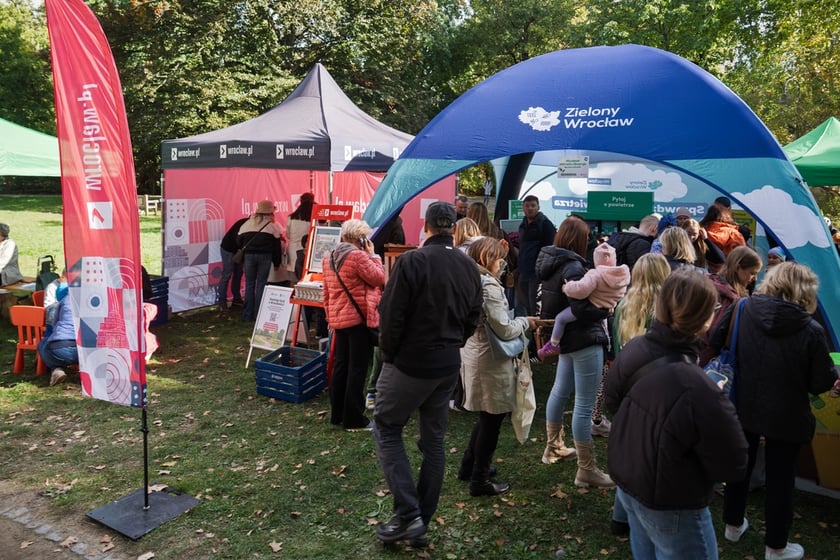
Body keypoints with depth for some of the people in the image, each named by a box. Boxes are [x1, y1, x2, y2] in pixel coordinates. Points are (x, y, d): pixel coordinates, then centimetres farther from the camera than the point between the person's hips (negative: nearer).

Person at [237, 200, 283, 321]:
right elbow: (277, 245, 2)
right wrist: (277, 262, 8)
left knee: (249, 284, 8)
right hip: (265, 256, -1)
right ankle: (258, 314, 4)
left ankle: (248, 315, 9)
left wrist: (242, 259, 14)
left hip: (249, 255, 2)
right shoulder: (272, 225, 2)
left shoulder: (248, 223, 7)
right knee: (261, 284, 4)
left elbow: (239, 240, 7)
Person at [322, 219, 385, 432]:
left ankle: (337, 415, 23)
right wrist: (372, 254, -4)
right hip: (360, 319, -8)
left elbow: (326, 293, 16)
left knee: (340, 366, 15)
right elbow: (379, 279, -11)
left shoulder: (329, 258, 12)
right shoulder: (358, 256, -16)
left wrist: (330, 316, 22)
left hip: (339, 319, 8)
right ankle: (354, 419, 5)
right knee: (357, 369, -1)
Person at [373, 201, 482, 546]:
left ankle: (408, 515, 4)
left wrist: (388, 354, -2)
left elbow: (391, 315, -16)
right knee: (434, 440, 15)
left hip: (410, 362, -6)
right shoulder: (470, 267, 3)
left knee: (387, 429, 11)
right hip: (449, 365, 6)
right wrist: (451, 345, 15)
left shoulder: (412, 261, -16)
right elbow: (473, 318, 7)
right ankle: (422, 523, 23)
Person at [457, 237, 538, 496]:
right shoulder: (489, 286, -20)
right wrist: (525, 322, -4)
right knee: (491, 421, 5)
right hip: (490, 362, -9)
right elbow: (504, 330, -20)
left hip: (472, 355, 9)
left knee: (486, 417, 23)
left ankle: (468, 467, 34)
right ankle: (480, 481, 16)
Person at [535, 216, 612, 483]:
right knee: (584, 406, -4)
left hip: (566, 338, 10)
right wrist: (606, 308, -6)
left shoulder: (550, 263, 6)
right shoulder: (572, 267, -21)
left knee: (560, 391, 22)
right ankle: (587, 471, 4)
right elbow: (583, 310, -24)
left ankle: (553, 448, 39)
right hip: (584, 341, -10)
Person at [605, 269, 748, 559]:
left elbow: (613, 403, 7)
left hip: (626, 484, 7)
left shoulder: (632, 349, -13)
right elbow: (732, 467, -21)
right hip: (670, 509, -6)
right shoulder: (698, 391, -36)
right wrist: (717, 410, -7)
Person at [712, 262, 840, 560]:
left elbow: (715, 343, -2)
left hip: (742, 407, 4)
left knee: (739, 466, 23)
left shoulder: (741, 309, -13)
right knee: (780, 479, 14)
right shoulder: (810, 329, -21)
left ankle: (733, 525, 42)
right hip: (786, 417, -3)